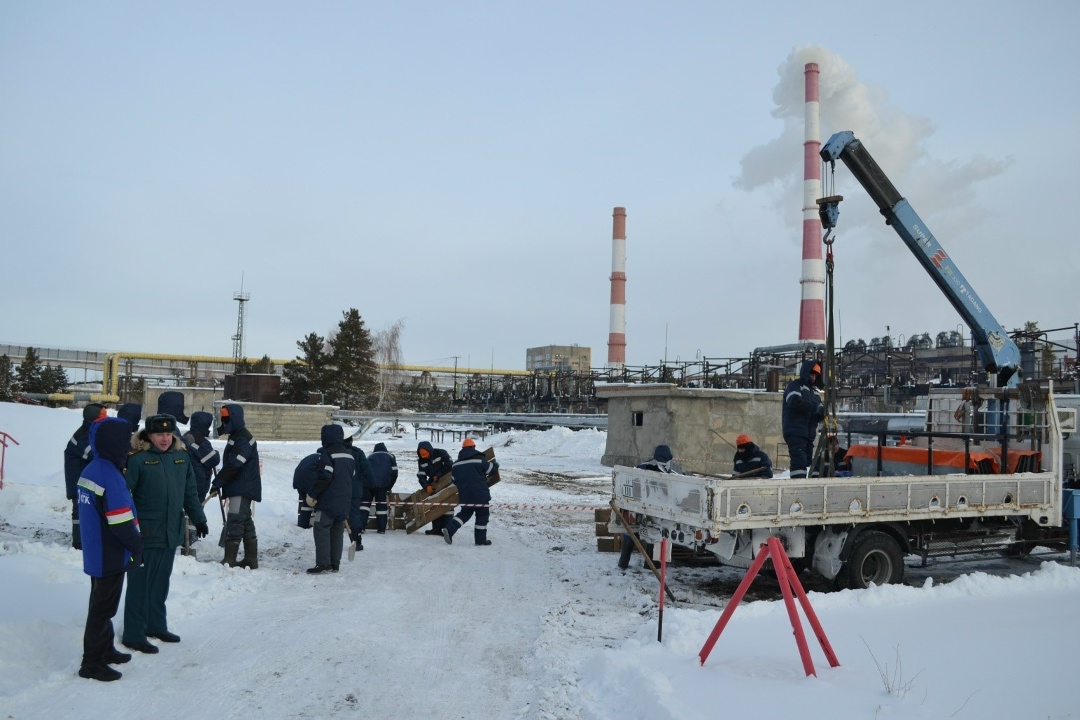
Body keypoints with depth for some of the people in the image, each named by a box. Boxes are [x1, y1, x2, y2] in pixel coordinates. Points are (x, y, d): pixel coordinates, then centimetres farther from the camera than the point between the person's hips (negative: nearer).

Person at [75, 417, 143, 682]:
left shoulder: (91, 470, 6)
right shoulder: (110, 476, -25)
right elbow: (122, 521, -25)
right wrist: (137, 545, -8)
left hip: (95, 552, 10)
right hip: (111, 556, -10)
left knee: (101, 604, 21)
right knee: (103, 608, 2)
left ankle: (105, 649, 34)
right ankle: (92, 663, 11)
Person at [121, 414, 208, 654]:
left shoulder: (181, 457, 7)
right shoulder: (137, 458, -12)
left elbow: (190, 492, 16)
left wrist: (198, 519, 17)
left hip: (172, 532, 6)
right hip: (145, 533, -6)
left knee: (161, 582, 17)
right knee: (140, 584, 2)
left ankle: (156, 625, 31)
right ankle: (134, 635, 13)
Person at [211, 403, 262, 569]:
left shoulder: (243, 438, -15)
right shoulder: (236, 436, 18)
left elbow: (233, 465, -23)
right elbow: (229, 463, 20)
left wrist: (217, 482, -18)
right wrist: (221, 483, 13)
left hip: (243, 488, -11)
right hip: (239, 487, 11)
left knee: (234, 521, -12)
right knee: (246, 522, 12)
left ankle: (229, 560, -11)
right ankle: (251, 560, 17)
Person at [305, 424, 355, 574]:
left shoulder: (327, 453, -12)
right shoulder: (349, 454, 14)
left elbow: (324, 477, -19)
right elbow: (352, 477, 17)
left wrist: (312, 494, -11)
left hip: (328, 501, -8)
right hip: (344, 501, 8)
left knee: (321, 529, -4)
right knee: (337, 530, 11)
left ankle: (323, 564, -8)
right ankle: (335, 564, 13)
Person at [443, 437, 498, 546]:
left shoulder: (456, 464, 8)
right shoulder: (479, 459, -9)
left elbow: (454, 480, 14)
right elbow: (491, 469, -1)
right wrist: (495, 464, 21)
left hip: (464, 495, 6)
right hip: (480, 494, -6)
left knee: (465, 513, 20)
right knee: (482, 515, 7)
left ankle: (449, 529, 1)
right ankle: (480, 539, 10)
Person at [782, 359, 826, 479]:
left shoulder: (814, 390, 23)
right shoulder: (794, 386, 0)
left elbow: (816, 416, 20)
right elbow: (795, 402, -20)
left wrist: (822, 413, -3)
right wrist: (816, 407, -21)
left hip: (809, 434, 8)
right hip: (795, 432, -8)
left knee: (807, 462, 6)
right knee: (799, 461, -17)